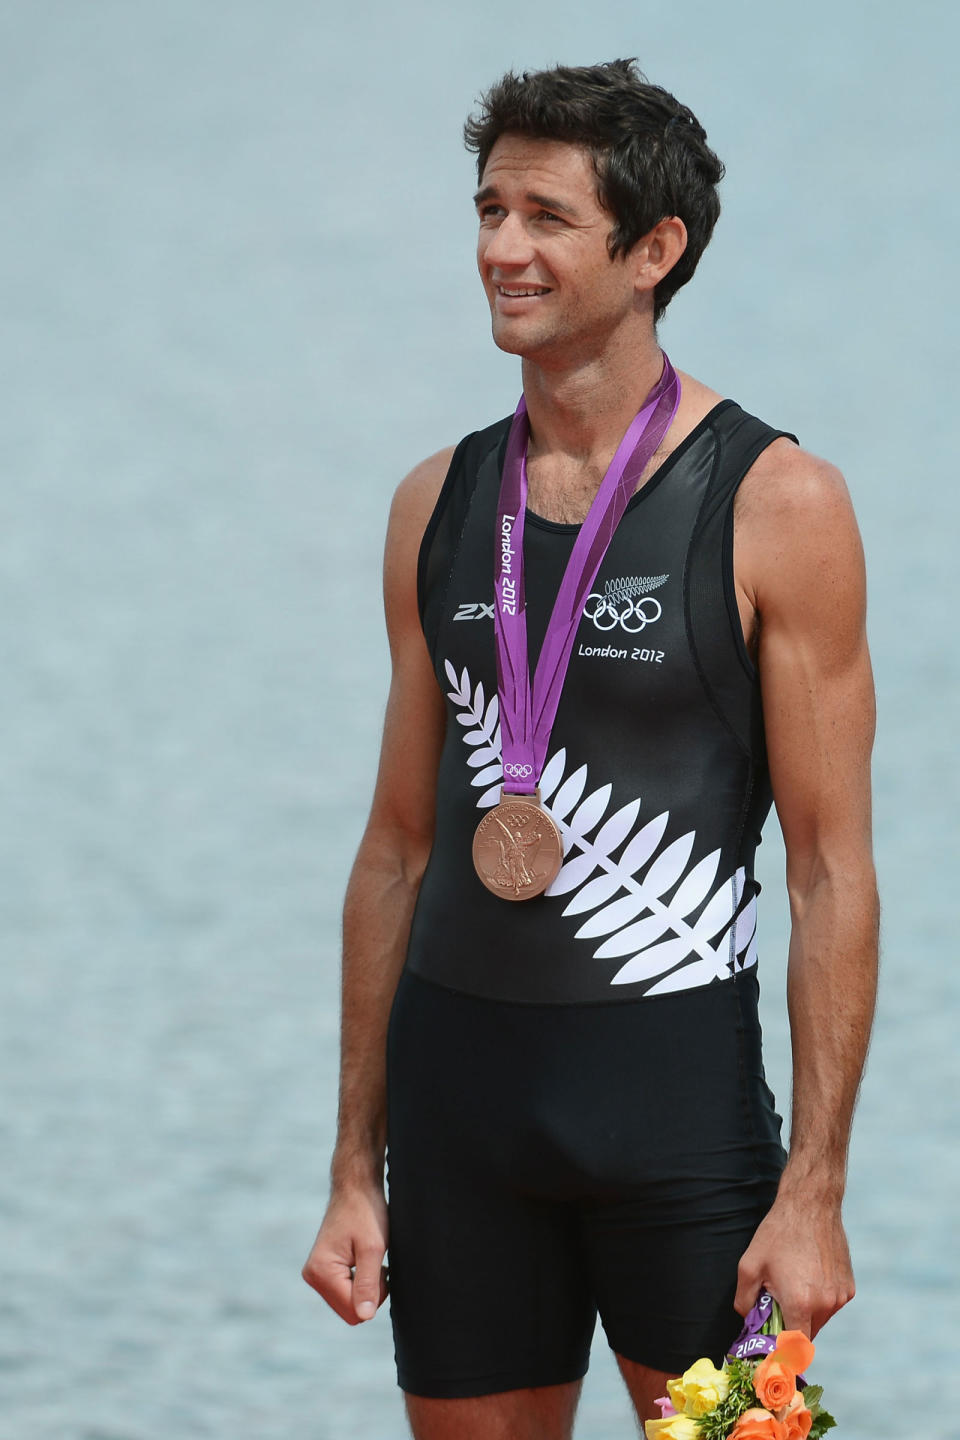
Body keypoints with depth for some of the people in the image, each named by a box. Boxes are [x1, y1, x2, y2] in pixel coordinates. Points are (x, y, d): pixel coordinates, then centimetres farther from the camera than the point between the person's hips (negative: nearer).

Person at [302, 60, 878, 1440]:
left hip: (675, 1076, -4)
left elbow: (833, 872, -8)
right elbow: (400, 850, 14)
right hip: (455, 1070, 5)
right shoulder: (440, 505, 9)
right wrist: (355, 1172, 10)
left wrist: (815, 1190, -14)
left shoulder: (777, 504, -6)